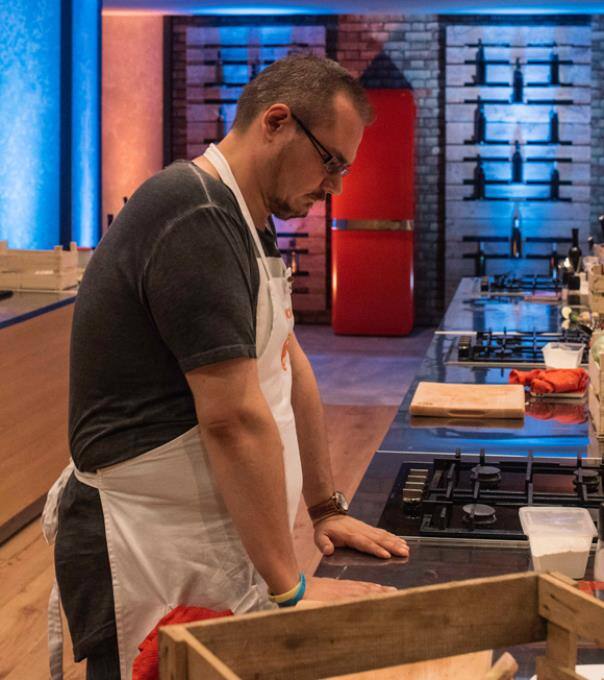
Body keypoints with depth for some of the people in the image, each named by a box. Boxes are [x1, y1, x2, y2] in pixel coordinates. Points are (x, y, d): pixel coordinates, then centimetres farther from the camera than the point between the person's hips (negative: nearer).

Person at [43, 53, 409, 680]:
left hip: (221, 541, 10)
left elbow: (291, 369, 16)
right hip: (153, 557, -9)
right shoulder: (195, 219, -21)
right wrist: (290, 588, -19)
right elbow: (234, 419, -24)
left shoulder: (242, 220, 12)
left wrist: (326, 509, 14)